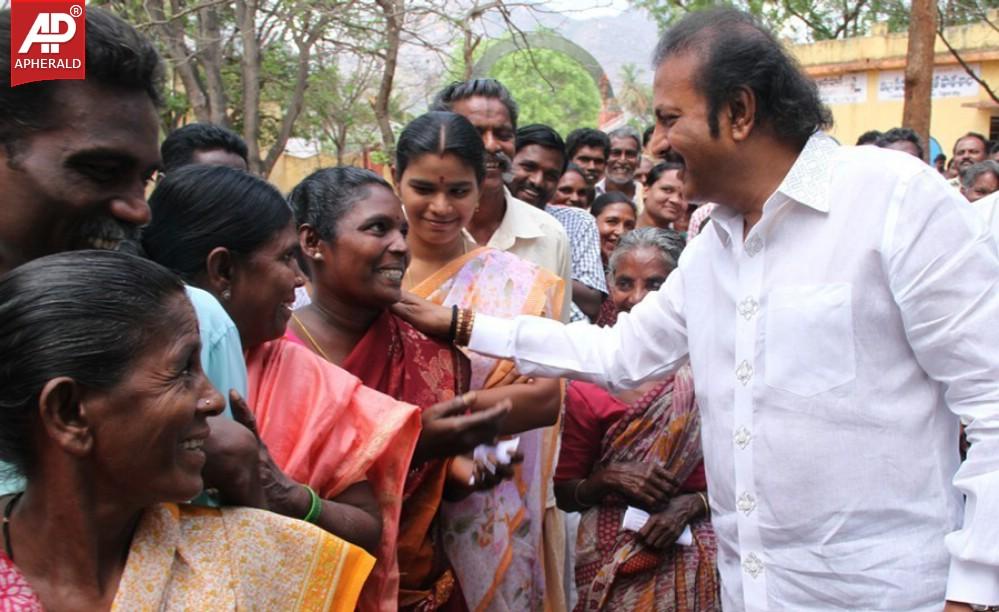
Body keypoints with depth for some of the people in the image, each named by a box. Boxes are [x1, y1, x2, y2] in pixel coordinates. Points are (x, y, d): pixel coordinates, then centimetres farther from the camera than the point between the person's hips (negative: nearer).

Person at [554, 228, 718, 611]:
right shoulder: (588, 381, -2)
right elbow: (565, 494, 4)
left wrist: (691, 505, -16)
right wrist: (608, 480, -15)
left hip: (690, 559, 0)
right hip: (609, 564, 1)